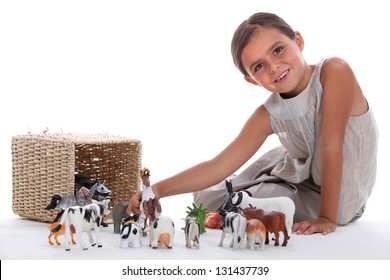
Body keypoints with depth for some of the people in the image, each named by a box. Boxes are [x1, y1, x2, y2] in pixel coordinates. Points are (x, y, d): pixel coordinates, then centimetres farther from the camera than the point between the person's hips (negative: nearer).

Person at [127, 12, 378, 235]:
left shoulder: (334, 71, -26)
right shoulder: (268, 116, -12)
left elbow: (330, 146, -29)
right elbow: (218, 166, -13)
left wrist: (327, 218, -30)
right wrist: (159, 190, -24)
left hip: (337, 199, -5)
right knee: (208, 197, 9)